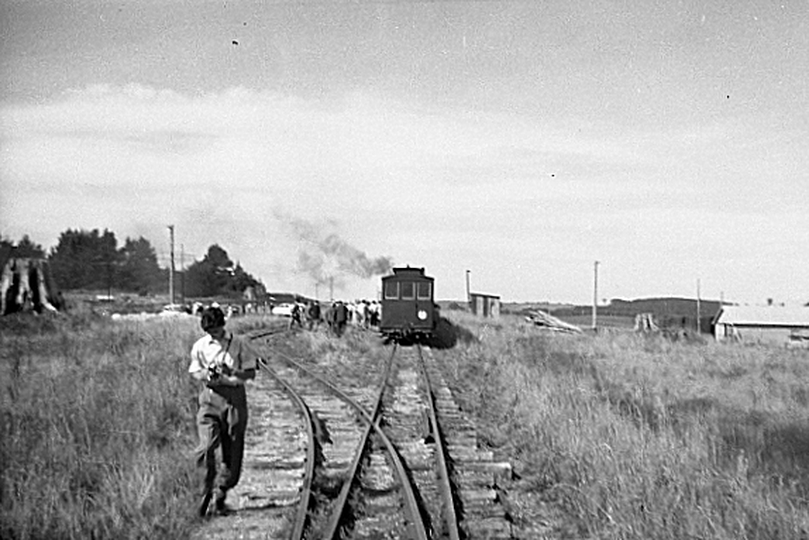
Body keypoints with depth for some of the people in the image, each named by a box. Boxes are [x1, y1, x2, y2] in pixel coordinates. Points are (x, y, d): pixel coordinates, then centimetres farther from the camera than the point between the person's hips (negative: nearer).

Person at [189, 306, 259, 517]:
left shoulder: (239, 344, 0)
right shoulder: (200, 346, 6)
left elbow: (251, 372, 3)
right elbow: (194, 372, 12)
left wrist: (232, 375, -16)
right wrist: (206, 375, -10)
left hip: (234, 400, 0)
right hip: (209, 399, 0)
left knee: (232, 454, 3)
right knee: (206, 448, -18)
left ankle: (220, 497, 22)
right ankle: (207, 488, 6)